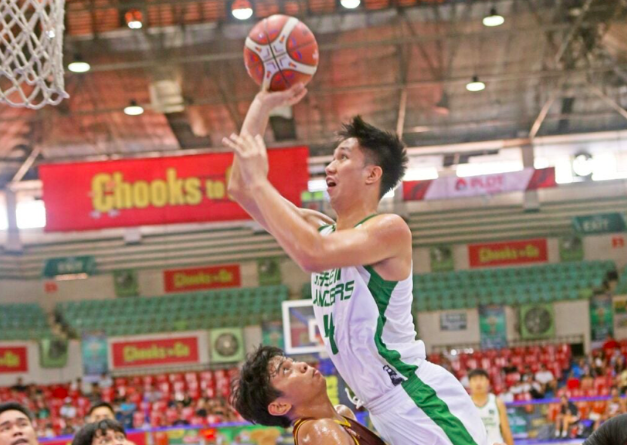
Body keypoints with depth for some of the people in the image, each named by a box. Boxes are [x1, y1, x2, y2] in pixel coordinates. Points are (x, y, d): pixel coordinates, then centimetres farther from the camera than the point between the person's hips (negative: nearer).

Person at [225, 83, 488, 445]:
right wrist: (262, 106, 4)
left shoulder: (389, 229, -13)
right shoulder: (320, 231, 10)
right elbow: (240, 188, 10)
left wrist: (260, 181, -21)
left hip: (426, 405, -8)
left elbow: (313, 255, -31)